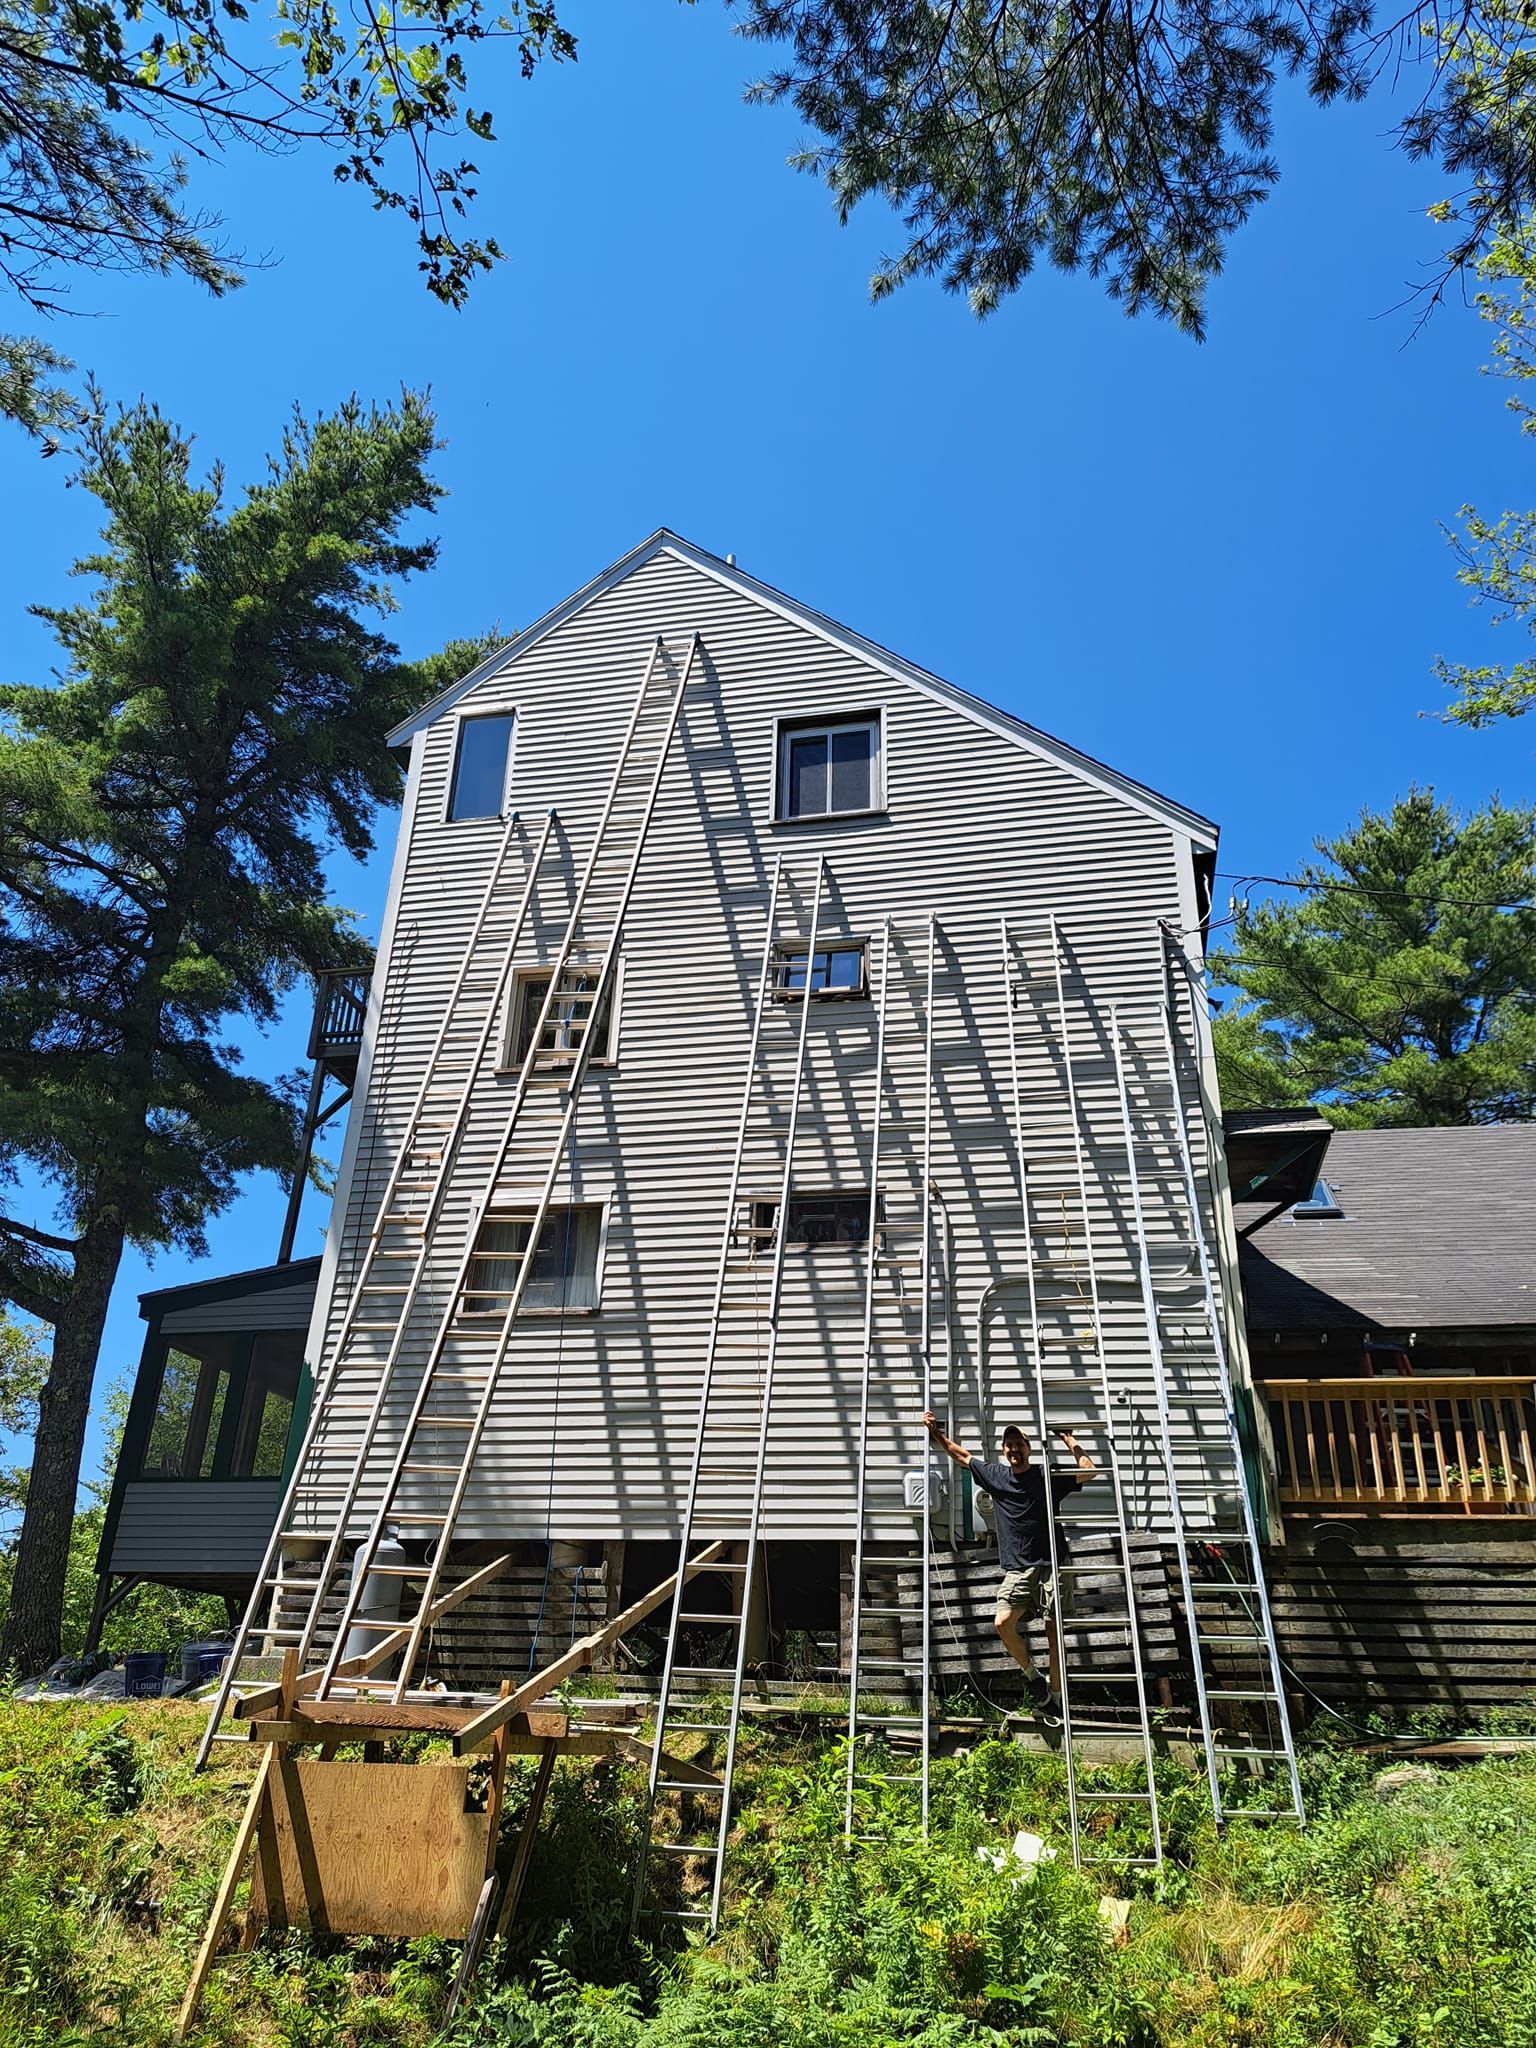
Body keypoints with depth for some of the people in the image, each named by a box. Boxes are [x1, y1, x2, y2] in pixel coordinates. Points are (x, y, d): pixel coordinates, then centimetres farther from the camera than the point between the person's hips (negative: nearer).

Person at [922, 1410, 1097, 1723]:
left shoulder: (1047, 1477, 2)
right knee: (1002, 1622, -19)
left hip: (1050, 1566, -2)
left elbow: (1090, 1471, -3)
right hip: (1017, 1569, 2)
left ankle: (1054, 1695, 14)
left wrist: (1068, 1440, -2)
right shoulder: (995, 1475, 8)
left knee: (1054, 1633, -2)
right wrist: (935, 1431, 17)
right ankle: (1034, 1677, 3)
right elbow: (960, 1454, 20)